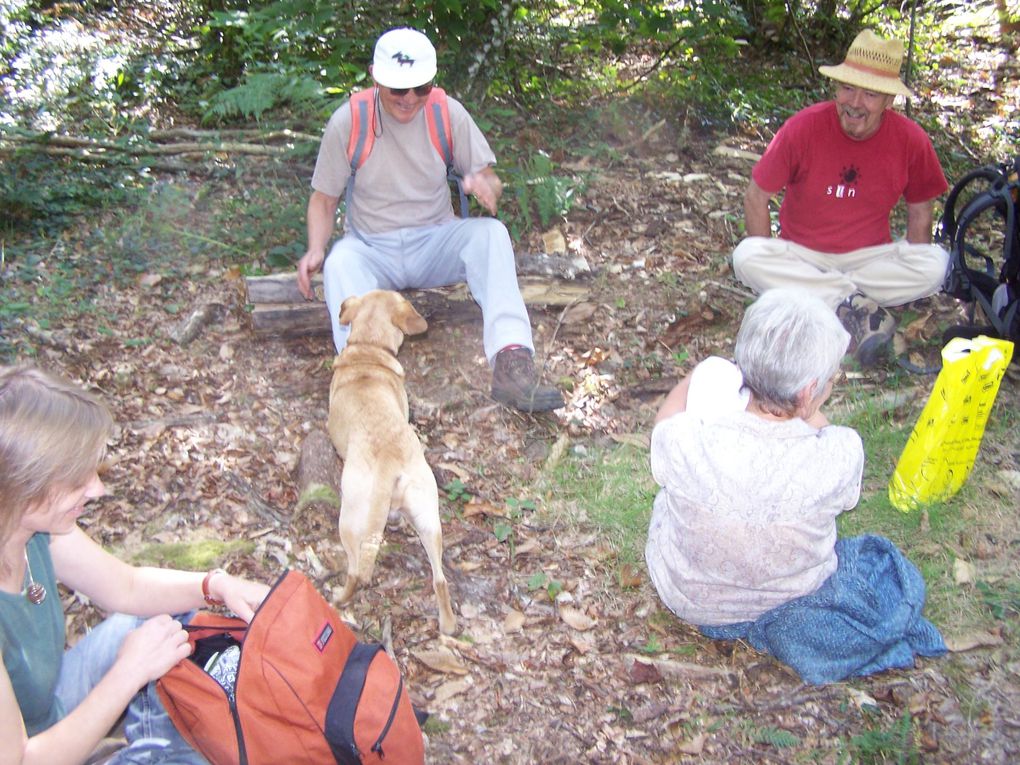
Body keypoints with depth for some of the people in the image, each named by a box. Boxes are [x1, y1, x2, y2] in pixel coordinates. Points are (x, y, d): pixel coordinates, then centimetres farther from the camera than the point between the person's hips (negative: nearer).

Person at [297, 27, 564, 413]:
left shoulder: (449, 113, -3)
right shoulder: (348, 121, -6)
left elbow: (490, 180, 0)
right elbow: (324, 199, 1)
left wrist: (485, 186, -26)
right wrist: (315, 249, -19)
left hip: (435, 243, 1)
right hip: (371, 249, -1)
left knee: (491, 232, -29)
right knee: (339, 263, -35)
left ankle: (512, 363, -43)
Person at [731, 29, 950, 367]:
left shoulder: (911, 140, -10)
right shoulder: (804, 127, -15)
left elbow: (920, 211, 3)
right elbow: (757, 197, -8)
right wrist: (771, 264, -11)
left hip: (870, 257, 1)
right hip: (801, 254, -1)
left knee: (937, 265, -25)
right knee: (746, 256, -31)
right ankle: (856, 304, -26)